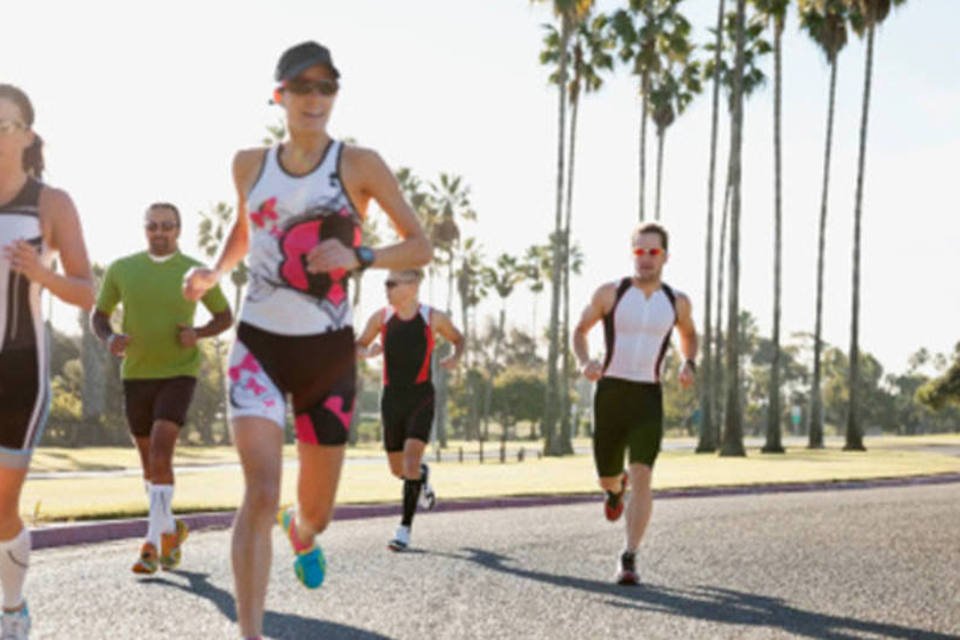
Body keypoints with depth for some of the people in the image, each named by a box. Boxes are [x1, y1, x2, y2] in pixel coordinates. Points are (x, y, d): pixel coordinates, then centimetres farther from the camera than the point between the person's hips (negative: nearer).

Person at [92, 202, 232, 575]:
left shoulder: (197, 272, -3)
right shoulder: (121, 269, 0)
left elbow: (226, 317, 8)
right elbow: (98, 316, 9)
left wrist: (198, 334, -14)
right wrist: (109, 339, -14)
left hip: (179, 373, -3)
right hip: (136, 375, 3)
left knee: (161, 452, -20)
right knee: (150, 461, 11)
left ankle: (153, 543, -17)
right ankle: (170, 530, 33)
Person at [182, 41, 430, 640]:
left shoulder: (359, 164, -5)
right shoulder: (250, 164, 3)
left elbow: (421, 247, -4)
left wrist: (358, 257, -21)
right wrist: (214, 273, 5)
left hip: (328, 351, 0)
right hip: (260, 344, 0)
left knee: (316, 510, 12)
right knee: (261, 491, -21)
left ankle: (302, 535, 52)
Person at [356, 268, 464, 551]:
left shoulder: (433, 318, -5)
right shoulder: (381, 317, -1)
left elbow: (458, 339, 13)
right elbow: (357, 348, 10)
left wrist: (456, 357, -10)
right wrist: (369, 351, -14)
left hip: (421, 398, -3)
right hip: (392, 398, 3)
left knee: (411, 460, -19)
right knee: (398, 469, 11)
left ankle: (405, 528, -12)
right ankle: (422, 476, 48)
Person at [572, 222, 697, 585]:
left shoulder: (677, 302, 5)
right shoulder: (611, 293, -1)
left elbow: (688, 335, 24)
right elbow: (580, 329, 11)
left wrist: (688, 364, 3)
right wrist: (584, 362, -10)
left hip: (648, 397, 0)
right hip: (610, 393, 0)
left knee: (642, 477, -17)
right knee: (607, 478, 12)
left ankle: (629, 559, -12)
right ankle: (617, 488, 52)